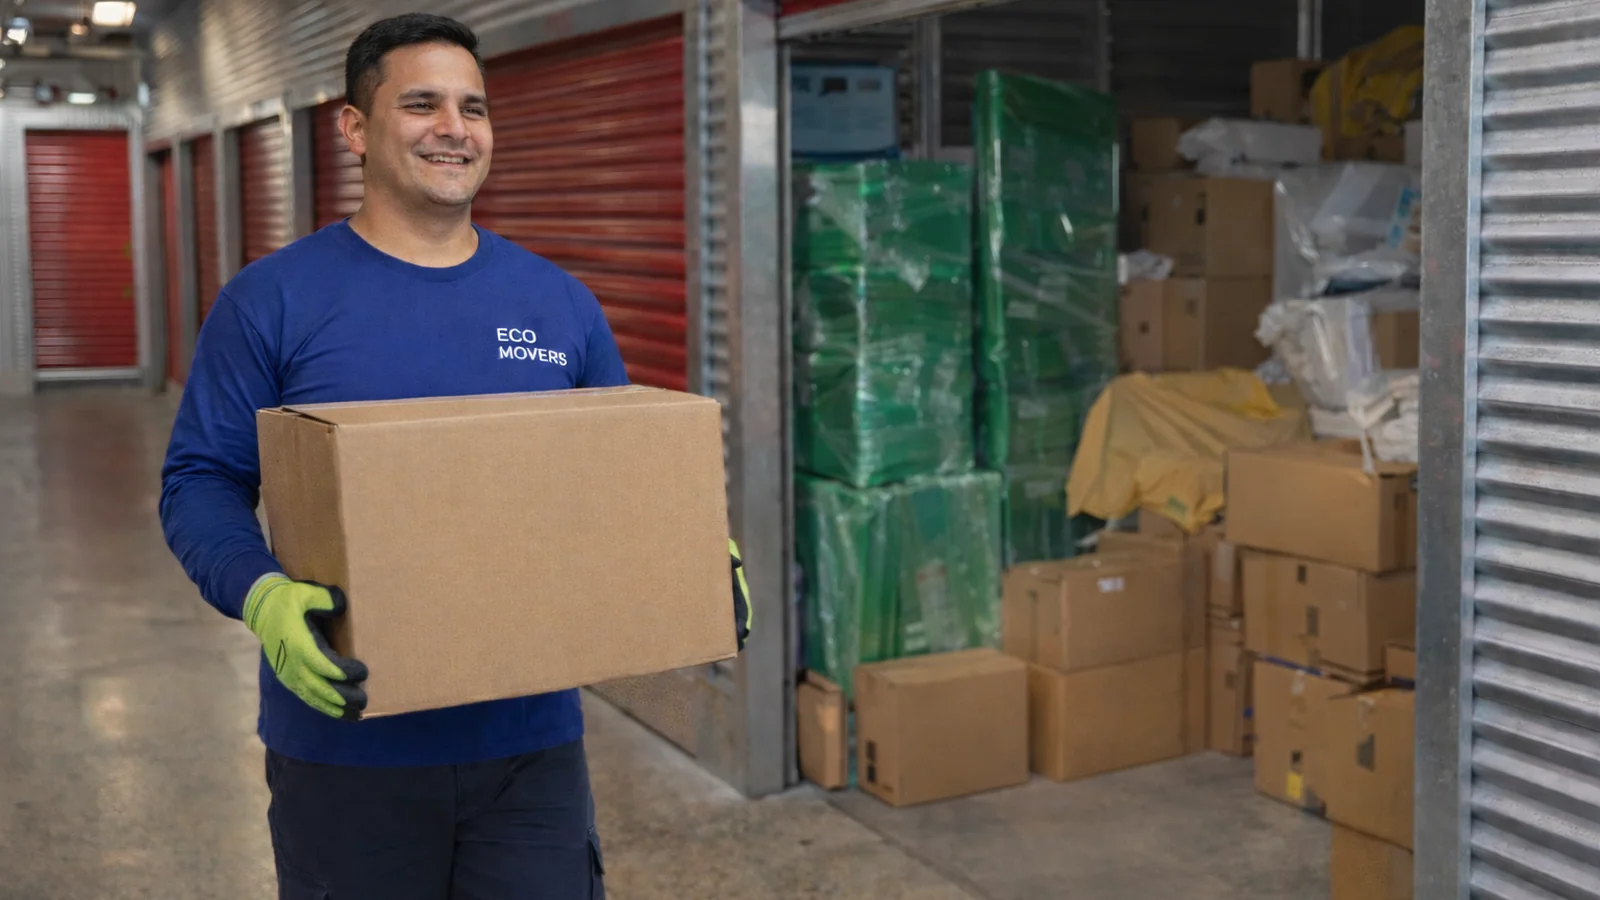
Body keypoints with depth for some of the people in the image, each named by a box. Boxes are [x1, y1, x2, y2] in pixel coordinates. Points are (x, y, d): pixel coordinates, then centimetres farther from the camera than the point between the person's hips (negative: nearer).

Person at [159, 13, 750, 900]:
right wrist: (263, 597, -24)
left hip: (532, 740, 3)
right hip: (347, 749, -2)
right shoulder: (271, 302, -4)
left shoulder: (560, 303, 6)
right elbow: (200, 482, -5)